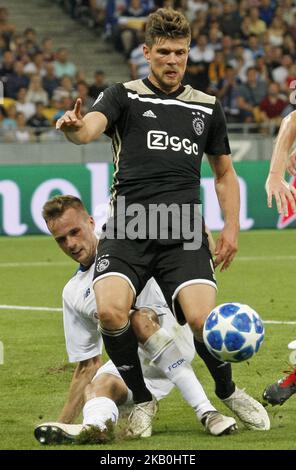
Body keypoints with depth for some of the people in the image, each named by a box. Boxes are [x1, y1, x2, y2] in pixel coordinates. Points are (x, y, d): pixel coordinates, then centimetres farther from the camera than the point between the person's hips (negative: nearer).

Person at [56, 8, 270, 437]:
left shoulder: (208, 108, 17)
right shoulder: (125, 96, 8)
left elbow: (224, 173, 26)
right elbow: (92, 126, -14)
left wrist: (231, 227, 11)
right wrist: (74, 127, -39)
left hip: (184, 232, 1)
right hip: (127, 228, -1)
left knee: (202, 319, -21)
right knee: (110, 311, -26)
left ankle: (228, 392, 12)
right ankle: (142, 400, 0)